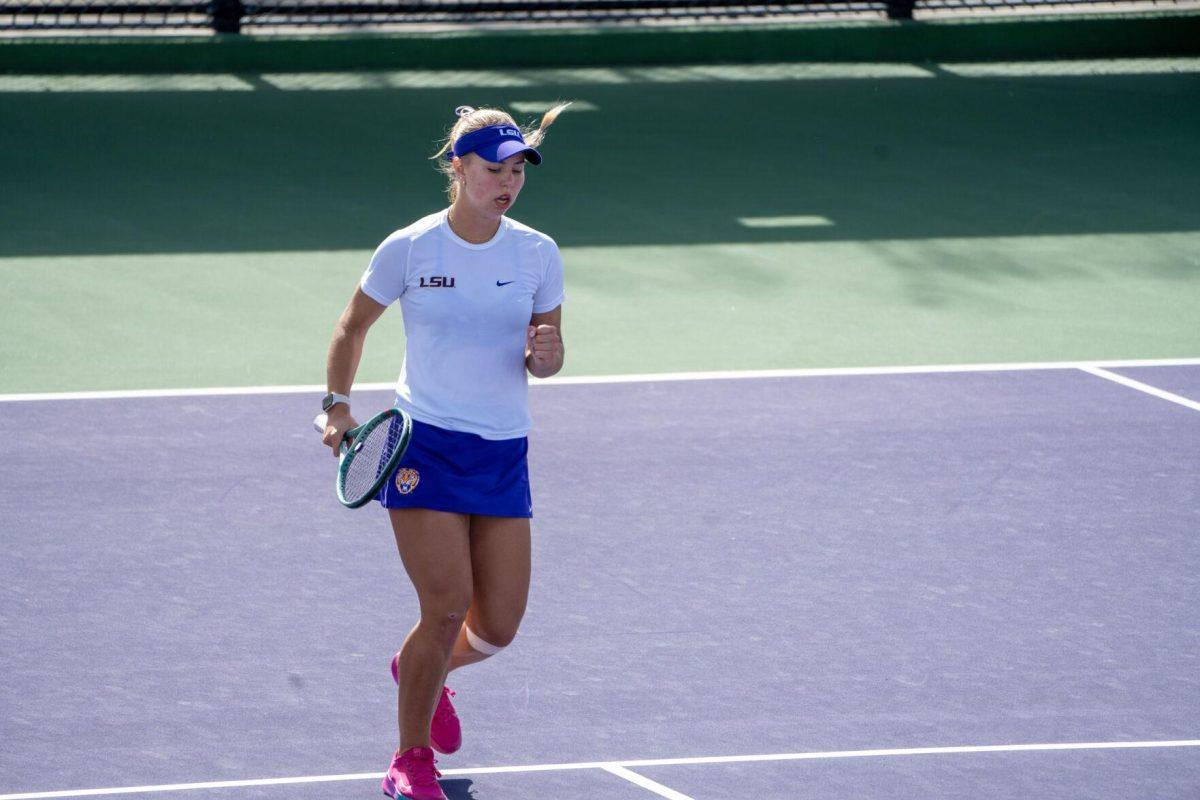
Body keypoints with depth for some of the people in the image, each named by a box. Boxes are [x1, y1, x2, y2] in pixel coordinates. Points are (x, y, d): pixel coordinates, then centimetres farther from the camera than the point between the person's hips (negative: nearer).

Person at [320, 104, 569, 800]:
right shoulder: (408, 249, -5)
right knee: (448, 606, -14)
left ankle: (423, 668, 38)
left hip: (503, 453, 3)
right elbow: (354, 326, 9)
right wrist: (339, 405, -2)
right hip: (424, 446, -3)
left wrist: (544, 355, -14)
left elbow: (549, 361, 9)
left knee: (498, 626, 2)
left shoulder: (538, 255, 2)